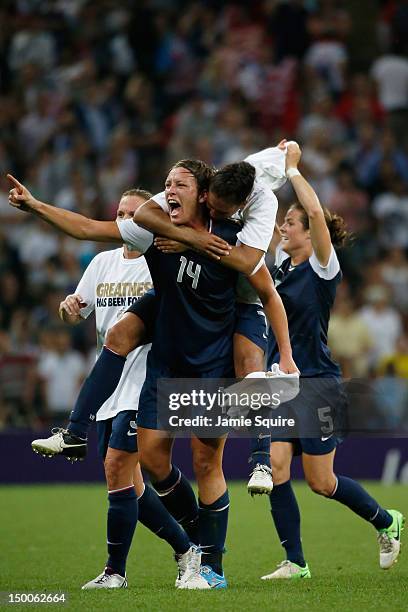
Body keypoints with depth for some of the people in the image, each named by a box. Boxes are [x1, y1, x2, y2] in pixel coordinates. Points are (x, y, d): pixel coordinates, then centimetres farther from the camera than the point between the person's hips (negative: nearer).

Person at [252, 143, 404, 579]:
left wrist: (293, 168, -17)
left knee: (320, 481, 0)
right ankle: (295, 562, -2)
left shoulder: (323, 267, -10)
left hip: (315, 383, -7)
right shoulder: (282, 263, 9)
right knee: (276, 467, -8)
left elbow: (316, 213, -24)